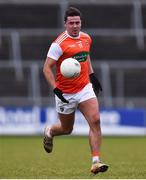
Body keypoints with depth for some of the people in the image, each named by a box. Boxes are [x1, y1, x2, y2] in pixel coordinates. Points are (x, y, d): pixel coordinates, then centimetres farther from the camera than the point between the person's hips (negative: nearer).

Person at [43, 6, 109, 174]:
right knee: (67, 129, 12)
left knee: (95, 121, -15)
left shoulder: (86, 38, 4)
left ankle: (96, 162, -15)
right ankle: (49, 132, 48)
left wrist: (92, 76, 18)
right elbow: (47, 68, -16)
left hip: (85, 88, 4)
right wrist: (55, 89, -26)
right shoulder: (59, 44, -16)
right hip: (65, 94, -4)